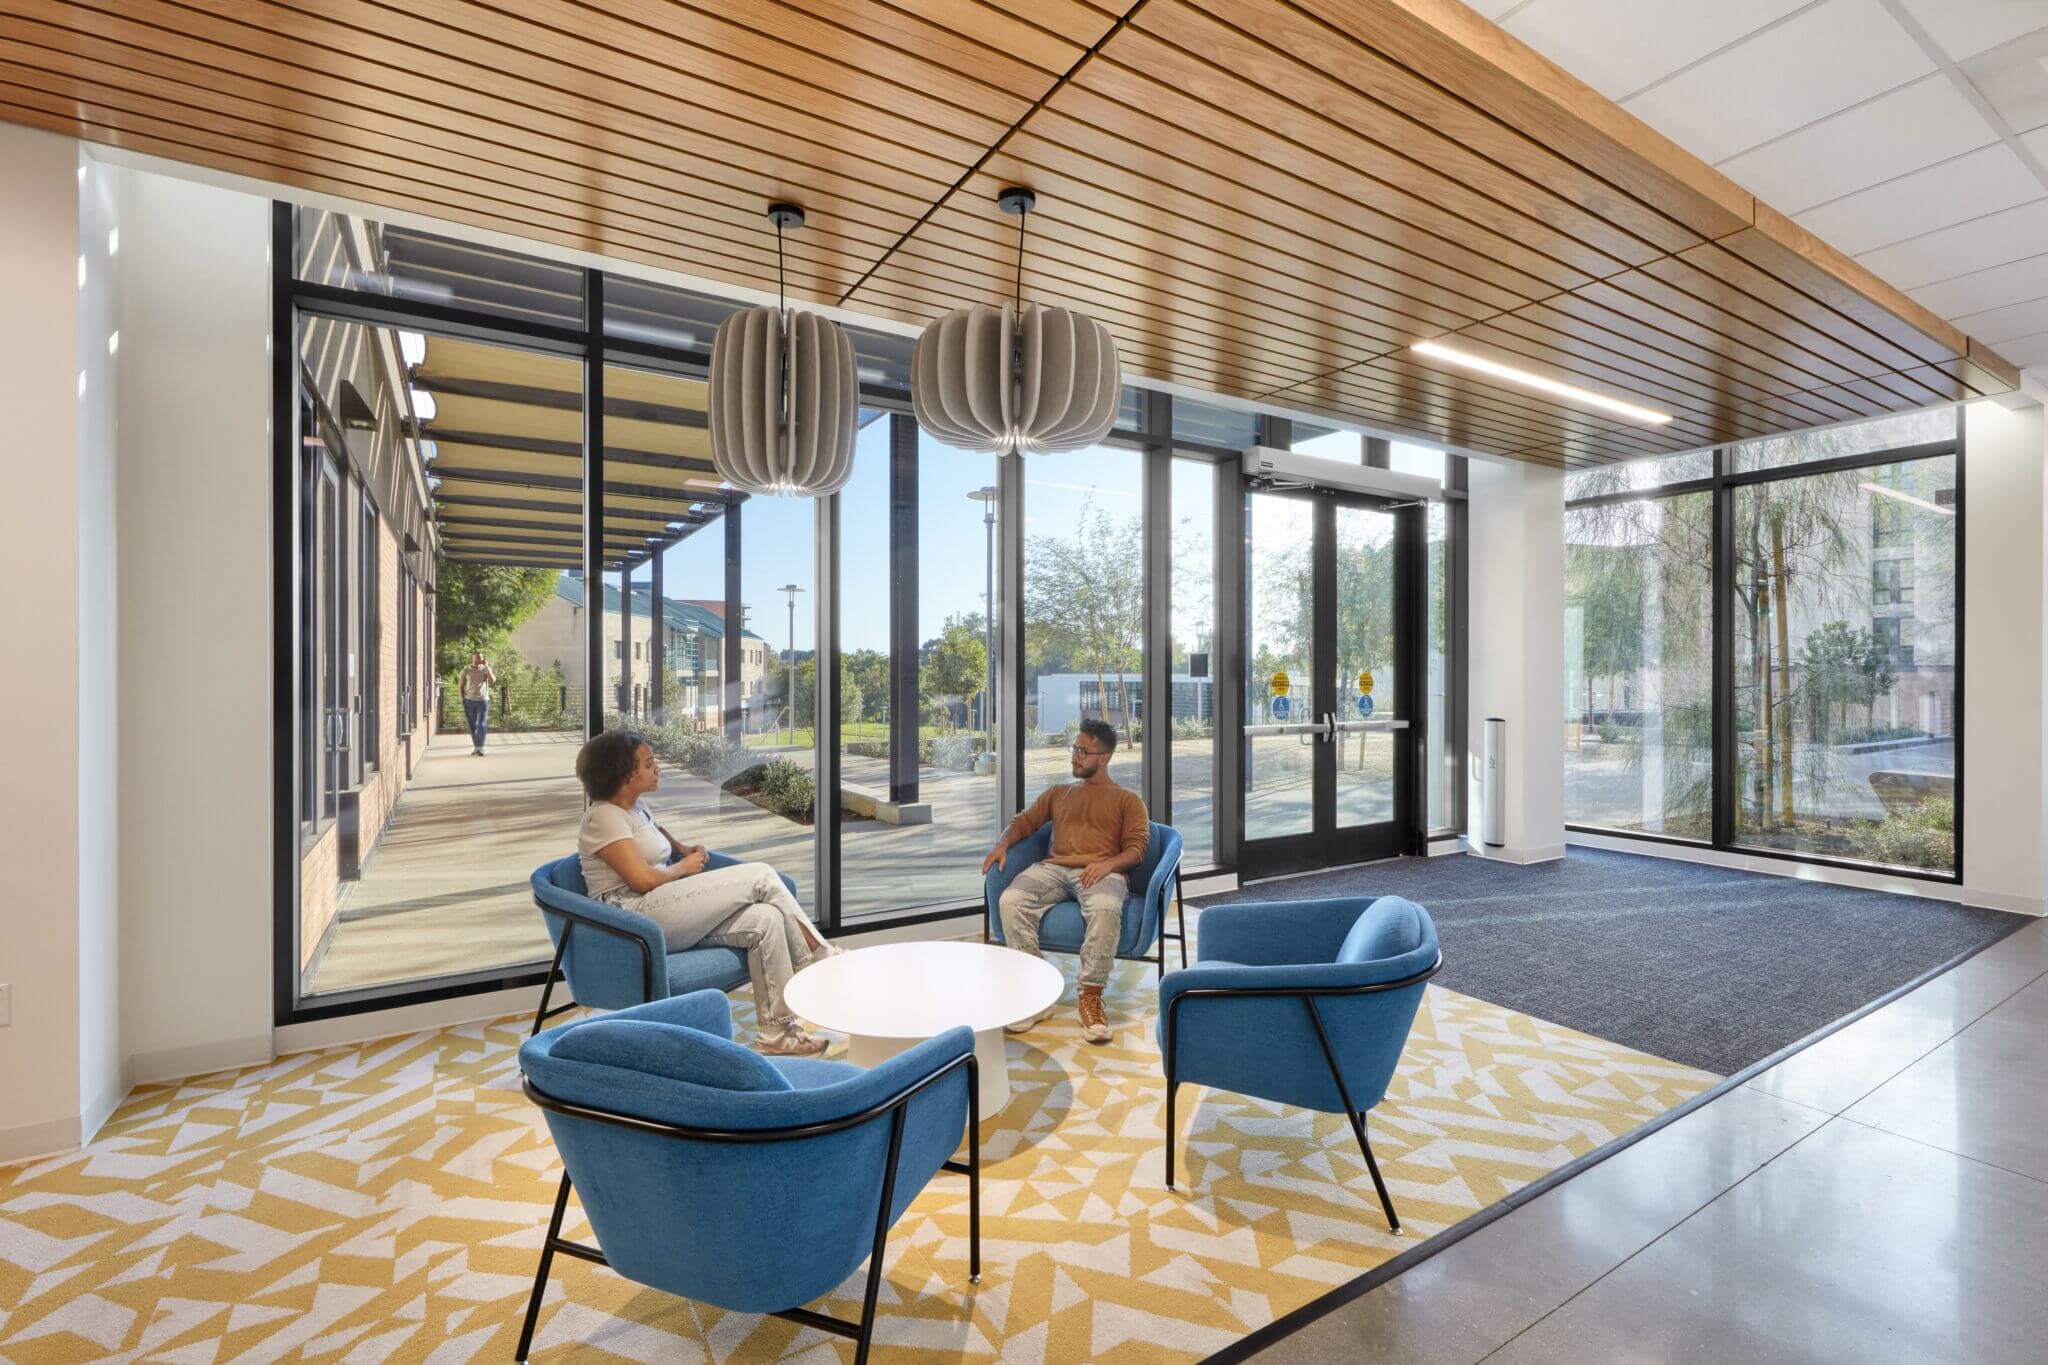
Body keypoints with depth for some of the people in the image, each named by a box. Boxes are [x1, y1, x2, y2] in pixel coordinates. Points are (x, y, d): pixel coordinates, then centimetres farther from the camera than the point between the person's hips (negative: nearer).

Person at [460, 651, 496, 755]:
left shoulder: (485, 669, 3)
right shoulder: (466, 671, 3)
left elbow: (493, 680, -14)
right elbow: (461, 686, 8)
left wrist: (487, 666, -15)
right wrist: (462, 701, 2)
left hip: (483, 700, -1)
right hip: (469, 701, 1)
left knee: (482, 725, -8)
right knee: (473, 725, 5)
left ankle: (481, 747, -4)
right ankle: (476, 747, 14)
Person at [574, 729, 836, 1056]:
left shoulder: (638, 806, 18)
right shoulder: (603, 817, -9)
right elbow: (642, 880, -18)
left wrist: (683, 849, 21)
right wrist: (685, 868, 0)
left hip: (668, 916, 9)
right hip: (636, 918, -9)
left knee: (765, 919, -16)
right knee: (761, 876, -18)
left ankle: (775, 1032, -12)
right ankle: (822, 959, -4)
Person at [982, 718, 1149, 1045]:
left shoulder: (1128, 799, 17)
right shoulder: (1057, 793, 29)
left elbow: (1136, 848, 5)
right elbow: (1024, 822, 22)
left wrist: (1108, 864, -17)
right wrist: (1003, 843, -1)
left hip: (1102, 872, -3)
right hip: (1054, 868, 3)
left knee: (1105, 907, -40)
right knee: (1011, 901, -28)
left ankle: (1090, 996, -27)